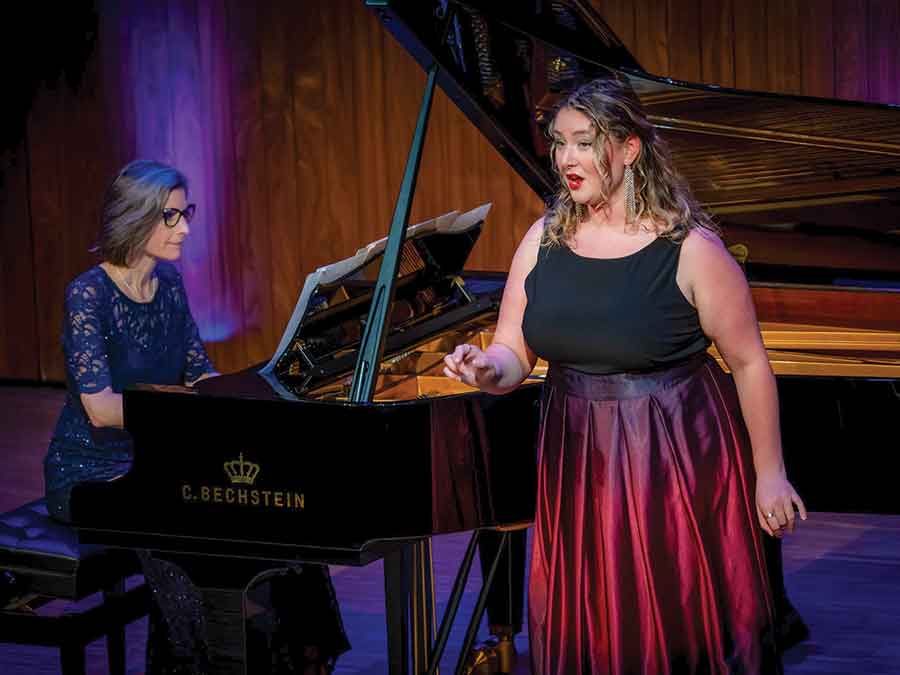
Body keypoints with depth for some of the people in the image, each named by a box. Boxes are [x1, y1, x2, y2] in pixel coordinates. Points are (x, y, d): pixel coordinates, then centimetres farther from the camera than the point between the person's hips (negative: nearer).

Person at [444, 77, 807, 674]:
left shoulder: (690, 248, -12)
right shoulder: (544, 241, 2)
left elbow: (750, 364, -7)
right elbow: (514, 355, 5)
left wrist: (770, 475, -5)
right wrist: (486, 371, -19)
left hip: (677, 465, -4)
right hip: (577, 465, 4)